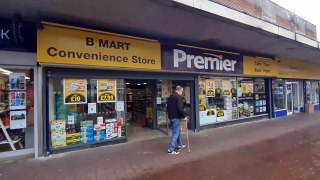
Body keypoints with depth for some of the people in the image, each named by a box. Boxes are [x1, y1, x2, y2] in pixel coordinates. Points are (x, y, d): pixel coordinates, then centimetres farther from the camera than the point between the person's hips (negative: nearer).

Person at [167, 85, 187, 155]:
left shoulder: (170, 96, 13)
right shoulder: (179, 96, -14)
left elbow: (167, 107, 19)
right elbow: (180, 108, -24)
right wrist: (184, 116, -14)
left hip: (170, 116, 9)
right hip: (176, 117, -9)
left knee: (178, 130, 22)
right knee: (175, 133, -2)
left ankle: (180, 145, 34)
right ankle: (171, 149, 0)